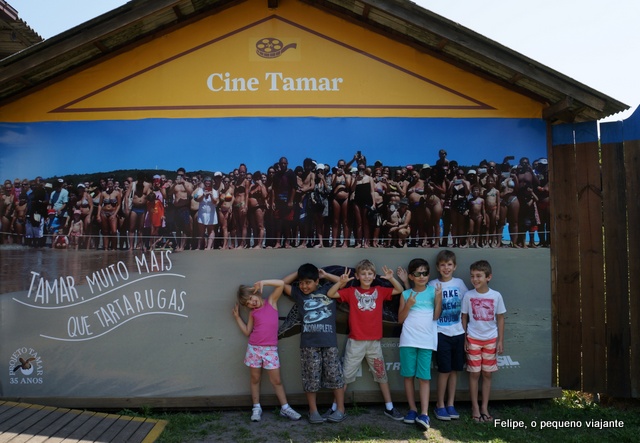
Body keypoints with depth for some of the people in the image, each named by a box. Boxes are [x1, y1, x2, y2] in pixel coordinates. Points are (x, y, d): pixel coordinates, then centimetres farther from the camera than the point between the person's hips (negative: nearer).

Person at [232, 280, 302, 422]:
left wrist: (262, 282, -12)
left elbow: (281, 283, -6)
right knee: (255, 379, 10)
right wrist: (237, 316, 9)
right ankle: (256, 408, 22)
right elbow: (247, 332, 8)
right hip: (254, 348, 2)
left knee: (276, 380, 2)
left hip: (270, 349, -2)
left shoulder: (271, 301, 1)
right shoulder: (253, 313, 7)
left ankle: (285, 408, 13)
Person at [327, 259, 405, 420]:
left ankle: (389, 408, 25)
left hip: (374, 342, 2)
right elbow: (330, 294, -9)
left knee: (381, 374, 13)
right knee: (345, 375, 5)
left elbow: (400, 290, 6)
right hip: (355, 342, -2)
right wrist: (341, 282, -23)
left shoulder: (379, 291, 4)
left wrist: (391, 278, -10)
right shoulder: (351, 291, -3)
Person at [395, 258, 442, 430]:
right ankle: (412, 409, 18)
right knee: (409, 375, 6)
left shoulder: (433, 291, 5)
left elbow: (436, 316, 1)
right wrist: (408, 304, -11)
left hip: (426, 341, -1)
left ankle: (424, 414, -4)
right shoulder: (406, 294, 5)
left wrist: (439, 298, -9)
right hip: (408, 340, 1)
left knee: (424, 377, -3)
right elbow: (400, 319, 3)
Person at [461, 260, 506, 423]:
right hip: (473, 339, -1)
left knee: (487, 374, 9)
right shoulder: (468, 296, -6)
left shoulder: (496, 296, -6)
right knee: (474, 374, 5)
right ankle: (475, 408, 15)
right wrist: (464, 339, -3)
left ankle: (485, 408, 20)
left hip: (491, 340, 1)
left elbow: (500, 318, 2)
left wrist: (501, 340, 0)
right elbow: (464, 318, 1)